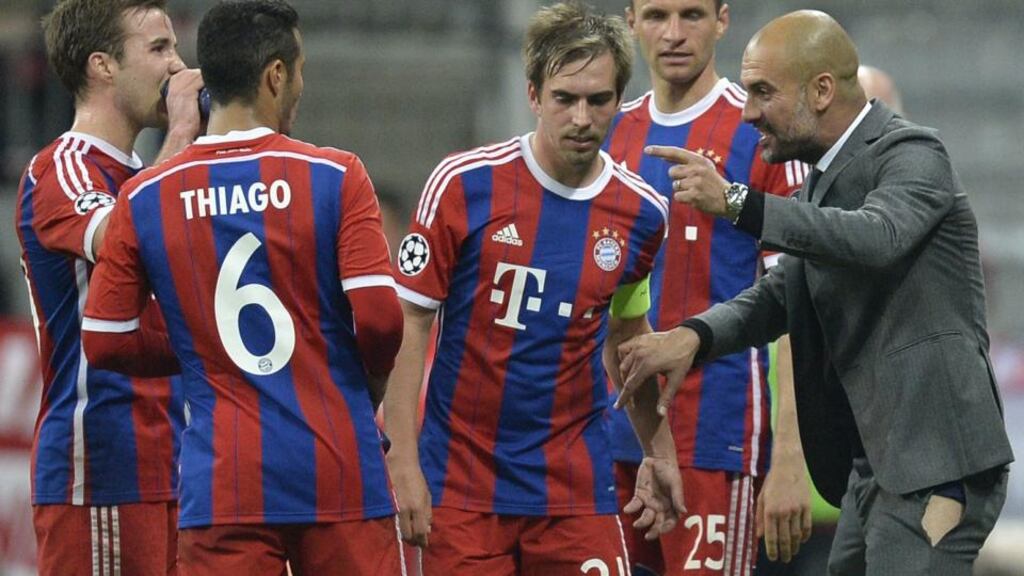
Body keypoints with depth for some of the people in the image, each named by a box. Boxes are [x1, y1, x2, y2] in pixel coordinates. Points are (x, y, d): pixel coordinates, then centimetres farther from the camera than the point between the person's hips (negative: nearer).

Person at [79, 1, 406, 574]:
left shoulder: (144, 198, 3)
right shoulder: (335, 177, -5)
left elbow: (105, 343, 4)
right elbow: (379, 318, -11)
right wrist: (370, 391, 9)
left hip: (222, 482, 2)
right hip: (340, 477, -2)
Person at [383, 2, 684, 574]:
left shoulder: (641, 212, 2)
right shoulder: (464, 184, -7)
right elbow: (408, 323, -5)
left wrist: (660, 453, 20)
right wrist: (404, 463, -10)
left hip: (577, 487, 2)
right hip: (461, 482, -2)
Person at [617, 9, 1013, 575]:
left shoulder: (911, 155, -12)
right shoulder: (826, 177, 17)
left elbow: (877, 237, -32)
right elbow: (780, 295, 14)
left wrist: (737, 202, -37)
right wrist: (694, 335, -5)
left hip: (934, 459, -10)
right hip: (876, 459, 10)